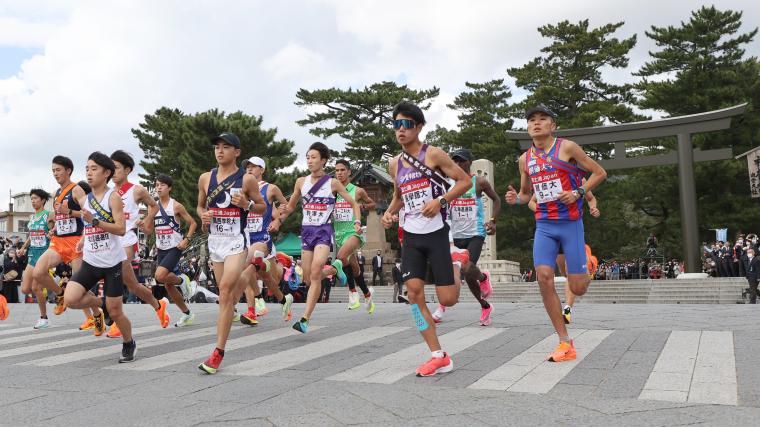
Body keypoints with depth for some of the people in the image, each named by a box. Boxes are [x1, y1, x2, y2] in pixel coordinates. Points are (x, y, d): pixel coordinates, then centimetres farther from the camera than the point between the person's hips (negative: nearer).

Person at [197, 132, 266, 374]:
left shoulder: (246, 179, -4)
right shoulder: (205, 178, 6)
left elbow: (262, 208, 4)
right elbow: (200, 205, 19)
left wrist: (246, 204, -17)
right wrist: (203, 216, -4)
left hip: (236, 241, -5)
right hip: (214, 239, 5)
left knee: (226, 290, -16)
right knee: (227, 291, 14)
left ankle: (219, 351, -15)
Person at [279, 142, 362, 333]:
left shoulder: (332, 183, -2)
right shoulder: (301, 182, 8)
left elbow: (354, 204, 4)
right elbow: (291, 206, 19)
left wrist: (357, 222, -12)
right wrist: (283, 213, -4)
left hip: (324, 231, -5)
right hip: (307, 231, 5)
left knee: (315, 273, -22)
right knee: (308, 279, 7)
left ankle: (305, 319, -19)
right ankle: (334, 269, 37)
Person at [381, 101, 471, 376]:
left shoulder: (433, 154, -6)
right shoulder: (394, 164, 11)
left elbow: (465, 181, -5)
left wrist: (440, 201, -18)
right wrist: (389, 212, 6)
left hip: (436, 233, -5)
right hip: (411, 236, 5)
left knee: (448, 300, -7)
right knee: (413, 291, -8)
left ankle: (457, 269, 31)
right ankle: (439, 357, 1)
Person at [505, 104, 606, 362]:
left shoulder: (567, 147, -4)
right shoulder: (525, 159, 9)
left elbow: (600, 173, 2)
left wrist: (578, 193, -12)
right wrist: (516, 199, 0)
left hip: (571, 223, -3)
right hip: (544, 226, 4)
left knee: (578, 288, -4)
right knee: (544, 277, -15)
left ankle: (585, 263, 36)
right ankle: (565, 343, -5)